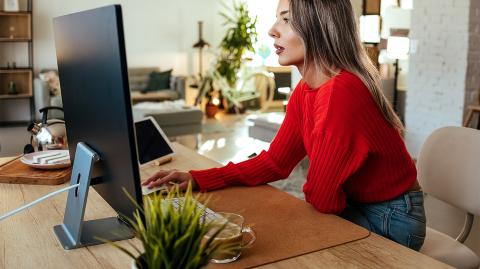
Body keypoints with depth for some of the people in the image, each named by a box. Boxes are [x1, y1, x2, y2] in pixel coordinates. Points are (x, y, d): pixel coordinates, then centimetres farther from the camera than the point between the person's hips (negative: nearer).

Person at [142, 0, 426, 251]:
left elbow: (321, 197, -25)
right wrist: (197, 179, -7)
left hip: (391, 221, -6)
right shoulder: (304, 92, -3)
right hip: (355, 207, 6)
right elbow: (274, 162, 1)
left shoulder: (341, 92, -32)